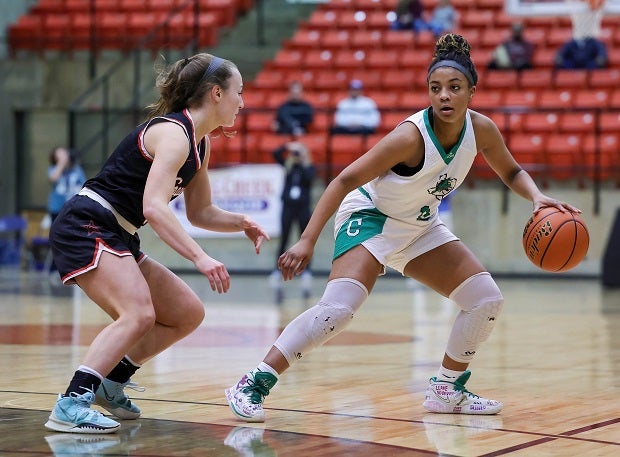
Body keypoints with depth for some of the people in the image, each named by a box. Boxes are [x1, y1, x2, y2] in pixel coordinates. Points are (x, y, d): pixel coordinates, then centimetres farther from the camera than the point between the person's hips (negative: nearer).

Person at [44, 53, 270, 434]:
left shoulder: (201, 143, 13)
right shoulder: (173, 133, -17)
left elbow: (200, 213, 23)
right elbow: (154, 207, -30)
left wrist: (242, 223, 4)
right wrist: (201, 258, -36)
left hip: (117, 238, 10)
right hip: (86, 227, -10)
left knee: (188, 314, 11)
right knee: (139, 314, -29)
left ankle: (111, 382, 18)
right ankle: (70, 406, -32)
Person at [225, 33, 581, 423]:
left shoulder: (481, 129, -13)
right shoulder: (412, 136, -29)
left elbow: (512, 172, 8)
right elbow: (345, 180, -26)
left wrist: (537, 197, -14)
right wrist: (308, 240, -31)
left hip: (420, 227, 7)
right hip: (369, 217, -7)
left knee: (488, 300, 0)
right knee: (338, 308, -27)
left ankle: (446, 391, 15)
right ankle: (252, 386, -22)